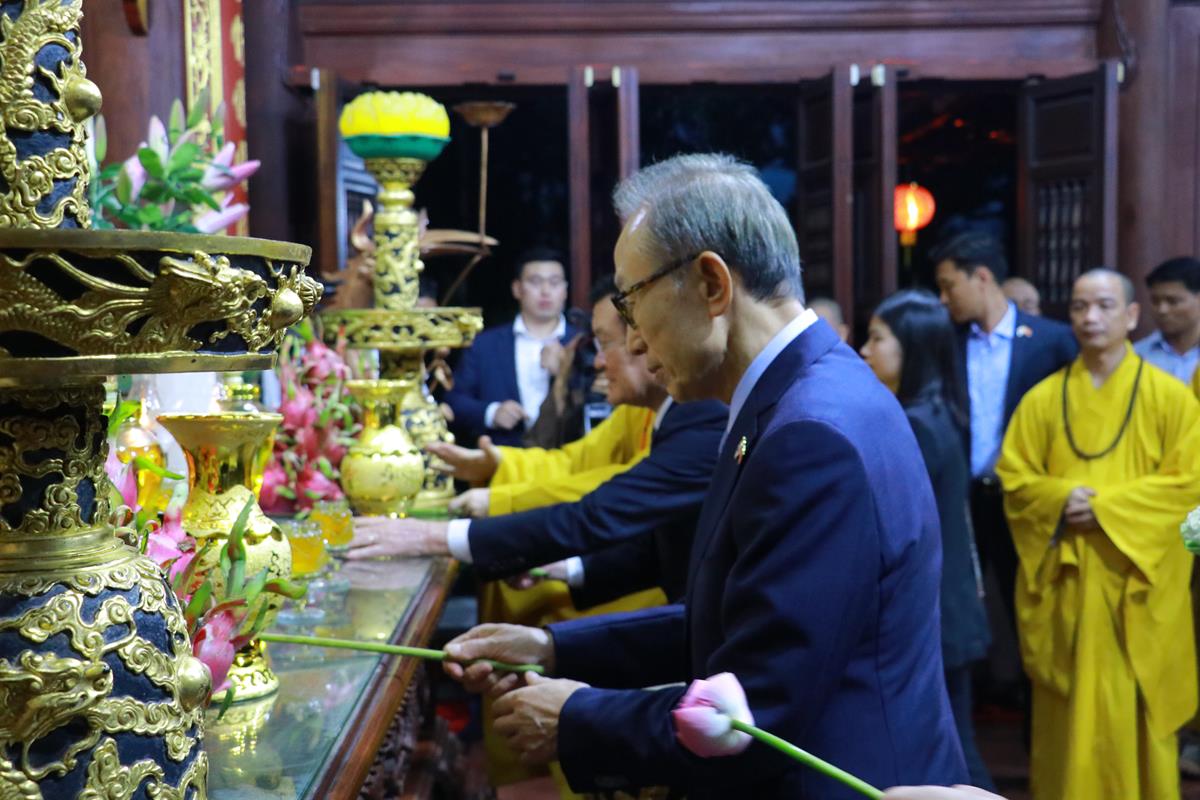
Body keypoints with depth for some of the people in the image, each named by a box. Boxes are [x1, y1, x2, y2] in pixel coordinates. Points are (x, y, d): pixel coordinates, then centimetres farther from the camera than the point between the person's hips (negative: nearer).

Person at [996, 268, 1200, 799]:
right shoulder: (1043, 398, 7)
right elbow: (1014, 477, 5)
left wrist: (1106, 505, -15)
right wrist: (1061, 499, -15)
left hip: (1137, 583, -1)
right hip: (1064, 582, 2)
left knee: (1134, 713, 3)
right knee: (1068, 714, 5)